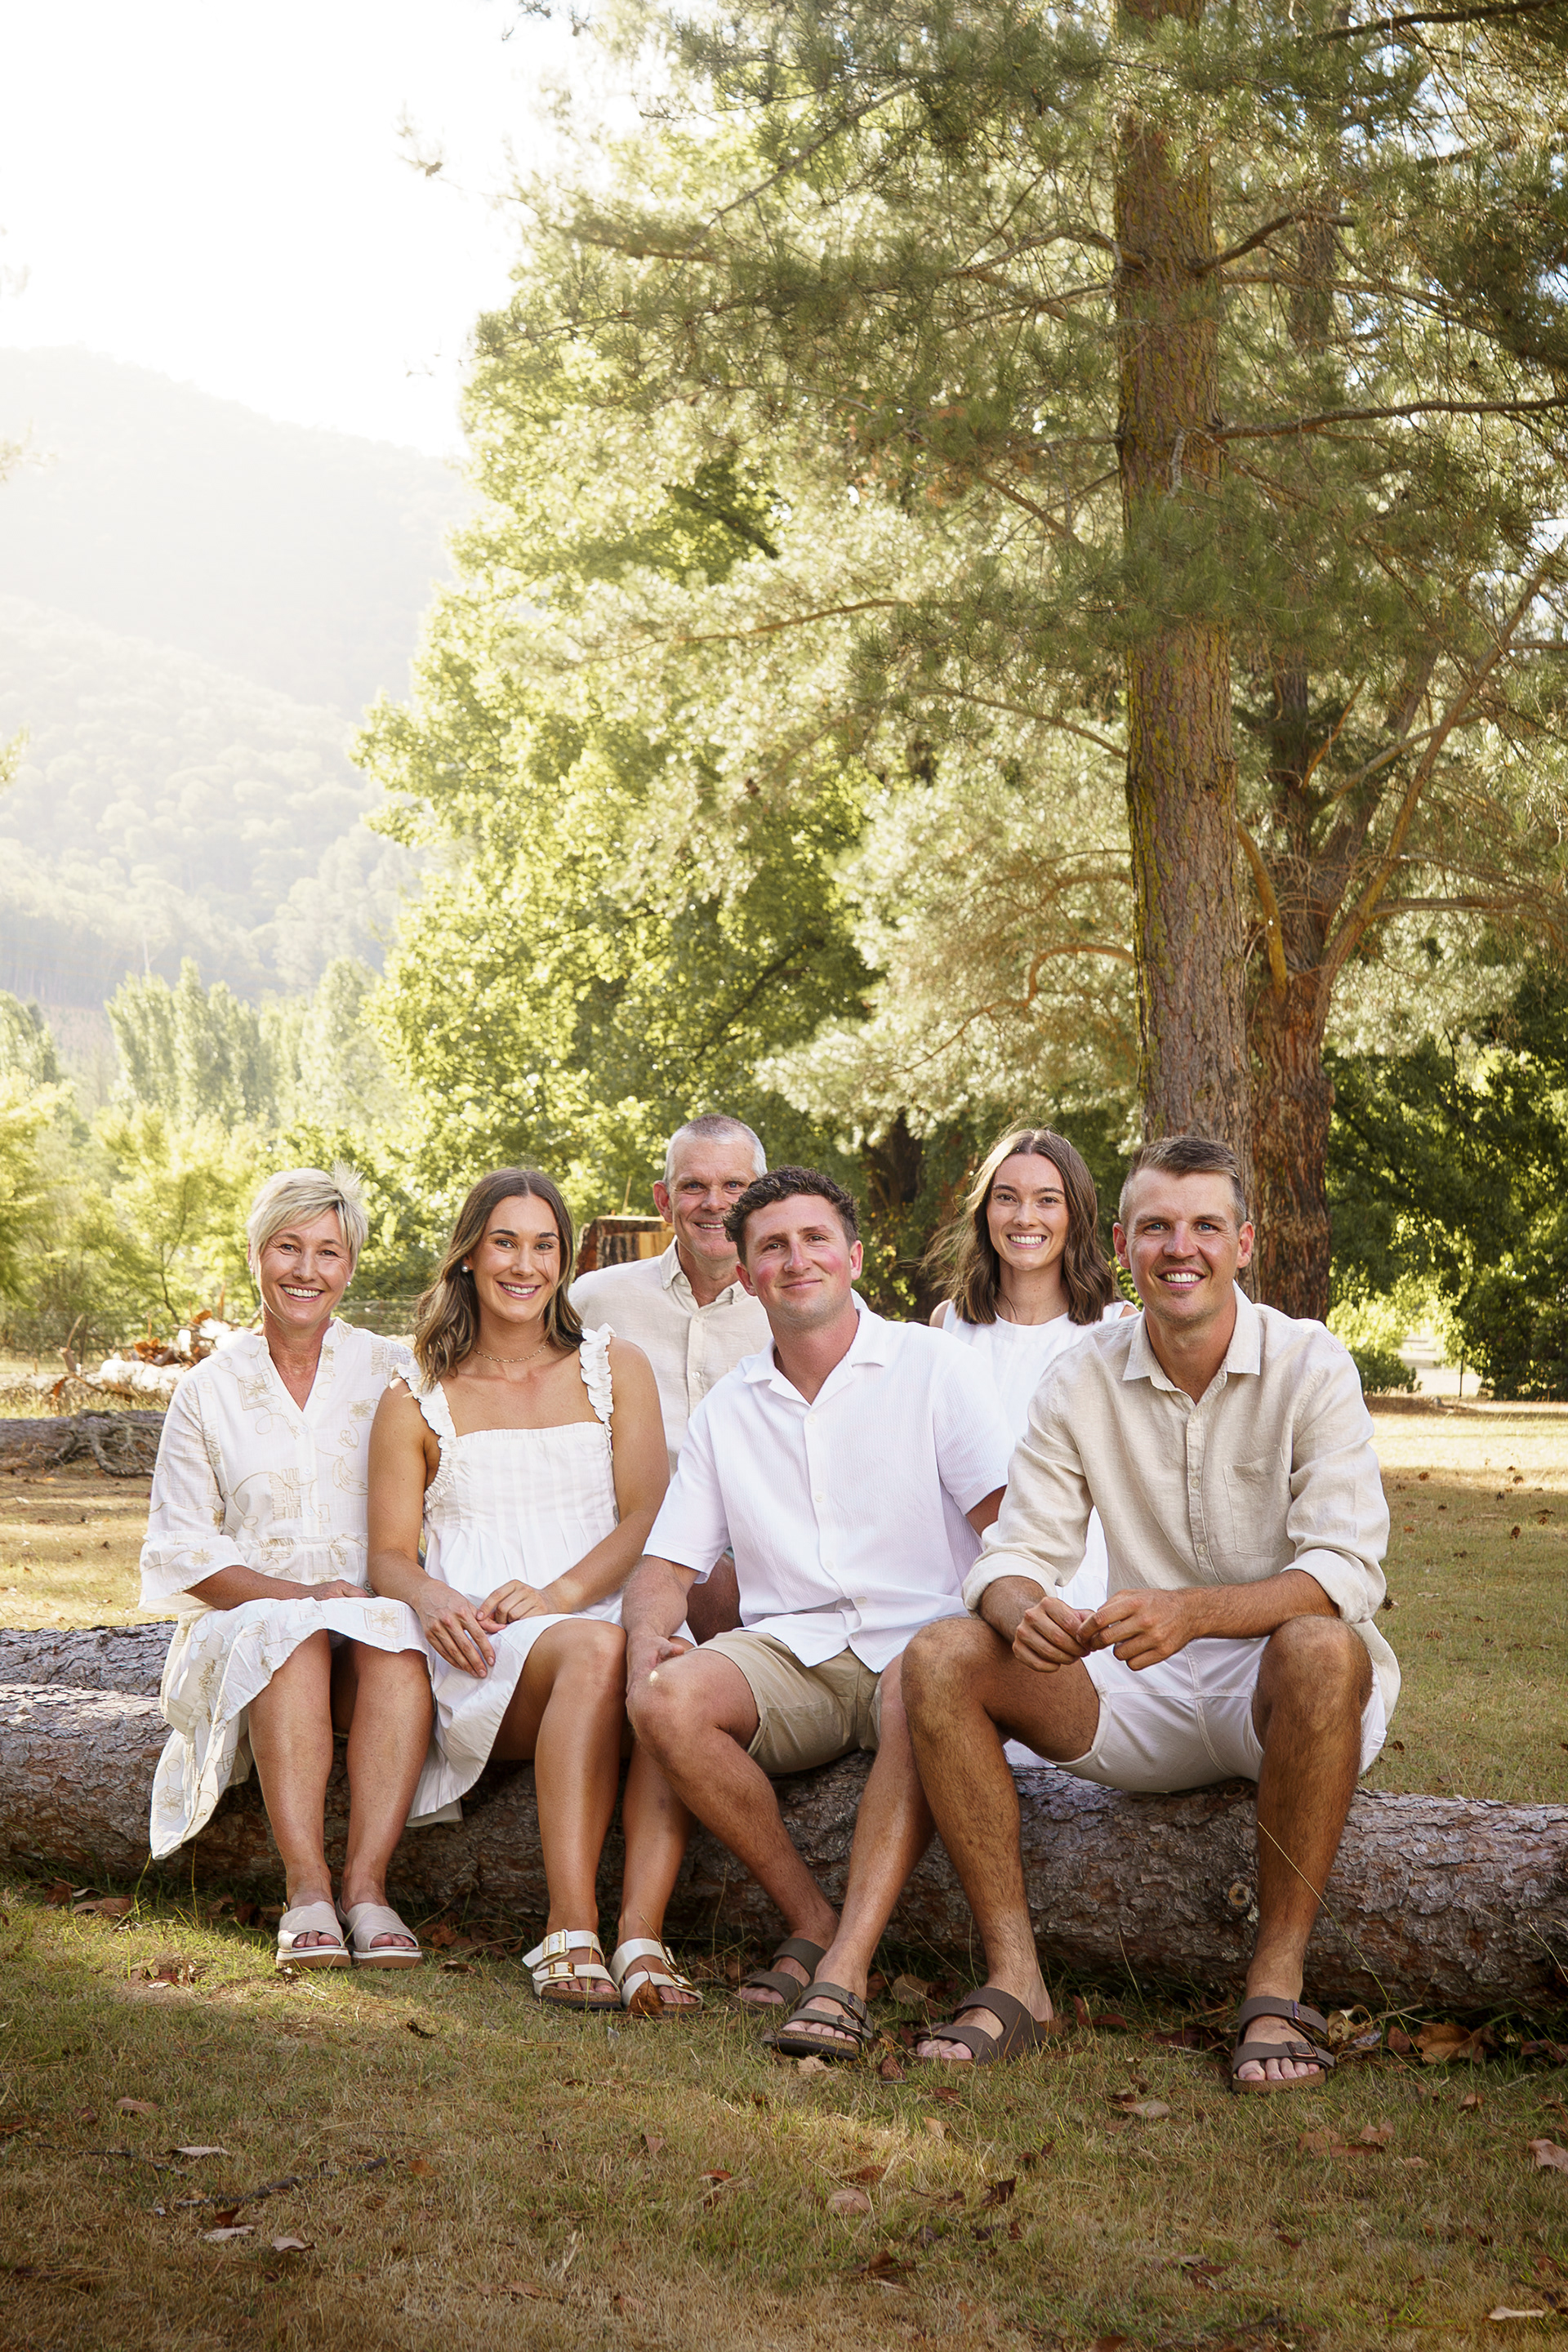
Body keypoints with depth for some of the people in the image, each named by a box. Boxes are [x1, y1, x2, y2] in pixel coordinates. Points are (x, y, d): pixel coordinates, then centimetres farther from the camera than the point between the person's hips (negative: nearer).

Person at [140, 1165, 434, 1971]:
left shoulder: (392, 1372, 11)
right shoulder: (208, 1390, 10)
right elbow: (182, 1550, 5)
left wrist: (394, 1589, -14)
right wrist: (297, 1592, -12)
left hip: (378, 1611, 0)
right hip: (245, 1624, 0)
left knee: (393, 1642, -35)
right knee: (294, 1641, -35)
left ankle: (366, 1883, -38)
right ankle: (306, 1891, -38)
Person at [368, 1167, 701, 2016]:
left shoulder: (614, 1367, 18)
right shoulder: (416, 1403, 18)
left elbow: (648, 1517, 6)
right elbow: (389, 1555, 12)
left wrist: (561, 1592, -12)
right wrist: (434, 1600, -12)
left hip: (607, 1609, 1)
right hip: (487, 1659, -1)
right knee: (595, 1651, -38)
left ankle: (640, 1934, -46)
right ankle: (570, 1928, -41)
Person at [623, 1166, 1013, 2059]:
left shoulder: (936, 1367, 5)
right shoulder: (727, 1409, 16)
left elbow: (1008, 1518, -5)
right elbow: (669, 1563, 15)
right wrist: (648, 1633, -9)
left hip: (916, 1642, -3)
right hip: (789, 1652, 4)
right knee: (667, 1698, -28)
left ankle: (845, 1968, -41)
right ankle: (815, 1920, -14)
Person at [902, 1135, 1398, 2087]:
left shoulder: (1310, 1366, -9)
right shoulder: (1083, 1383, 2)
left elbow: (1347, 1572, -19)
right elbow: (1015, 1555, -2)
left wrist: (1190, 1610, -36)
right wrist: (1026, 1609, -28)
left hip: (1279, 1691, -3)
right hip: (1146, 1697, 4)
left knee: (1320, 1647, -38)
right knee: (942, 1658, -17)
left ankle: (1277, 1987, -29)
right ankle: (1014, 1977, -16)